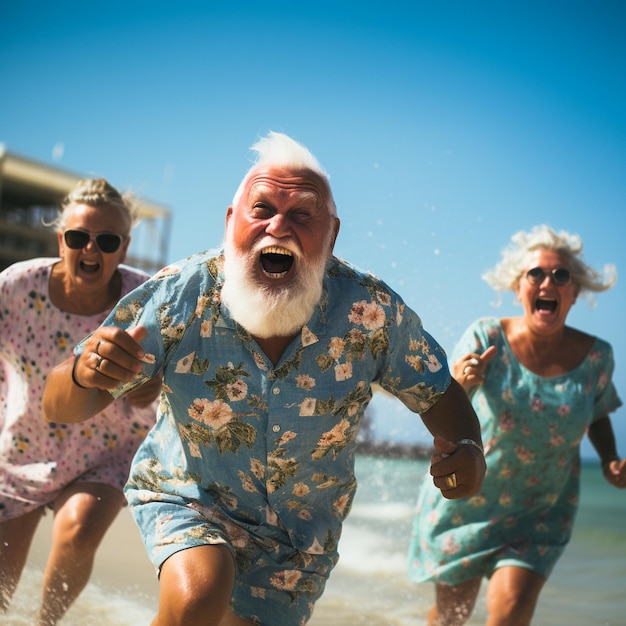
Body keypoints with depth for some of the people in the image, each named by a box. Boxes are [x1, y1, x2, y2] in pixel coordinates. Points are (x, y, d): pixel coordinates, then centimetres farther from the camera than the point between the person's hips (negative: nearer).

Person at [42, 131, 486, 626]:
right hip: (188, 498, -2)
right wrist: (84, 375, -42)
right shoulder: (178, 297, -23)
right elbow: (61, 409, -18)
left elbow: (438, 393, -4)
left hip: (302, 527, 3)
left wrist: (466, 448, -27)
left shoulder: (373, 312, -21)